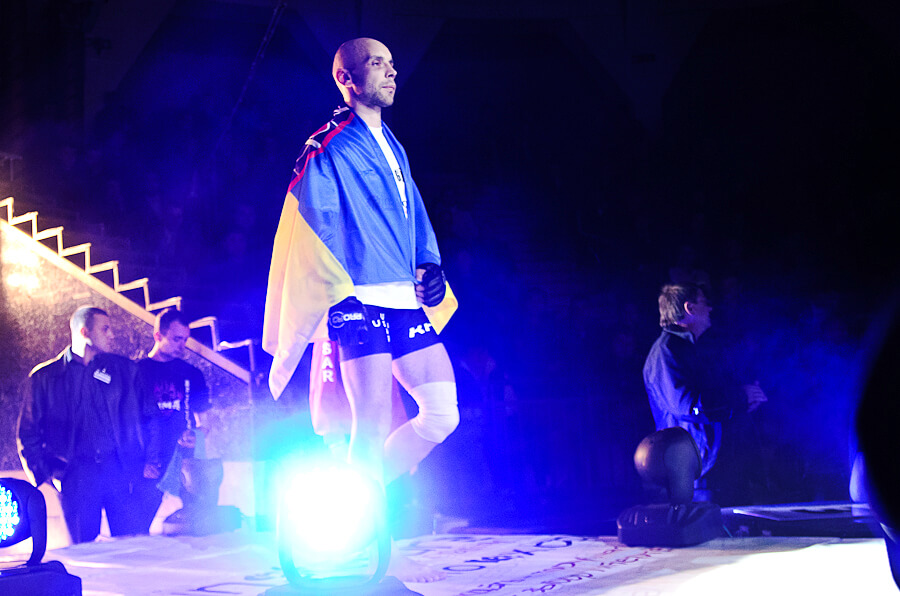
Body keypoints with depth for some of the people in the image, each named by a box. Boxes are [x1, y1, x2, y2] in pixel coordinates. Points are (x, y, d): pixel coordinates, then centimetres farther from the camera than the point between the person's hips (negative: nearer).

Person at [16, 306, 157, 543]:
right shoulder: (44, 377, 8)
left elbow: (144, 415, 12)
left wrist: (149, 459, 1)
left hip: (119, 469, 1)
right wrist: (46, 472, 1)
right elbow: (28, 432, 10)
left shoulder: (123, 369, 12)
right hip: (75, 476, -1)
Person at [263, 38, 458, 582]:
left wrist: (428, 263, 8)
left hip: (406, 302, 8)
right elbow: (316, 232, -7)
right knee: (374, 428, -9)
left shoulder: (392, 146, 22)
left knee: (442, 413, 2)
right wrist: (343, 288, -14)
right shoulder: (329, 151, -1)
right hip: (360, 302, -8)